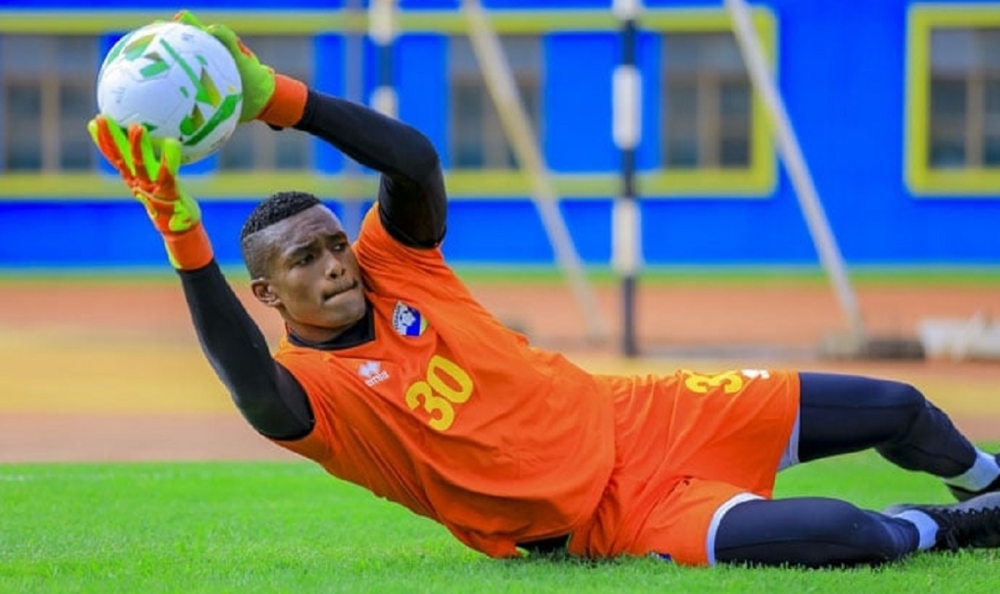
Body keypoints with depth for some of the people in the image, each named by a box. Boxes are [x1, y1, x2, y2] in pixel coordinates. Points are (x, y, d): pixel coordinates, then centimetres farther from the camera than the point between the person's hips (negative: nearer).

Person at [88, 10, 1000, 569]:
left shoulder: (393, 265, 0)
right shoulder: (313, 386, -17)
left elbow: (416, 159, -18)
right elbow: (258, 393, -43)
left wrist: (277, 98, -28)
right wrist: (185, 241, -54)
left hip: (629, 416, 6)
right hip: (608, 515, -6)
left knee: (892, 408, 12)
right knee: (855, 538, -25)